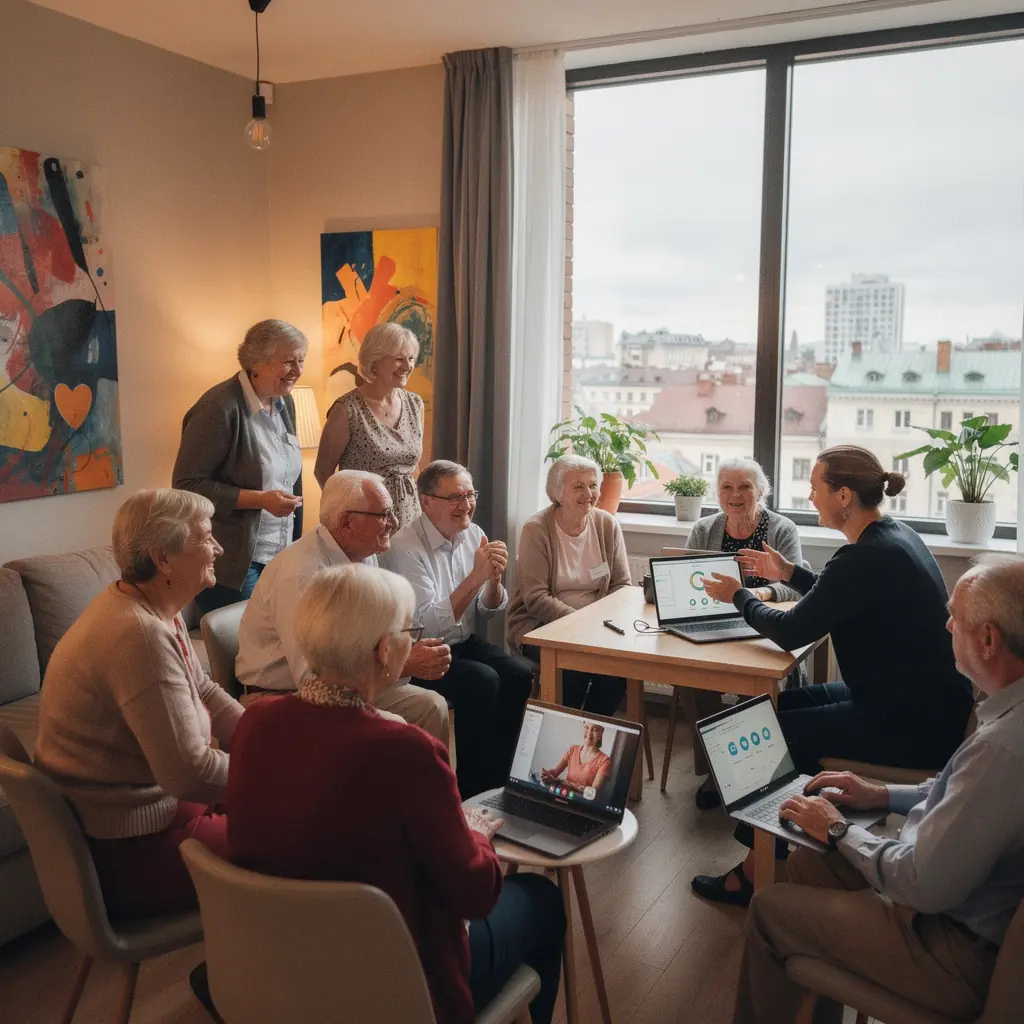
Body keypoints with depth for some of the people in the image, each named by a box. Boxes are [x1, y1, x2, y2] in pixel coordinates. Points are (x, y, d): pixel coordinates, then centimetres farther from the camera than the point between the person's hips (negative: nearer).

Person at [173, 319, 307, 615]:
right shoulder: (220, 407, -17)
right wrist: (260, 499, -23)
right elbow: (187, 485, -17)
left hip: (279, 556, 7)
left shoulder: (285, 403, 8)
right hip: (232, 563, -7)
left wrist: (297, 542, 12)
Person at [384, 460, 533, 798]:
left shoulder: (473, 534, 2)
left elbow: (488, 612, 6)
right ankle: (472, 787, -9)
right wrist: (475, 577, -29)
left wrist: (494, 578, -16)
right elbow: (428, 625, -24)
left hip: (464, 643, 7)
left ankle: (496, 776, -1)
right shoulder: (405, 548, -18)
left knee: (520, 674, -18)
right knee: (482, 681, -27)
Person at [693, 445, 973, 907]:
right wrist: (789, 573, 18)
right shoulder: (893, 535, 6)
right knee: (775, 706, 12)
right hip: (917, 701, 10)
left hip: (911, 725, -10)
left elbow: (791, 632, -19)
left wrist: (739, 596, -3)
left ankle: (757, 872, 11)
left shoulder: (866, 557, -25)